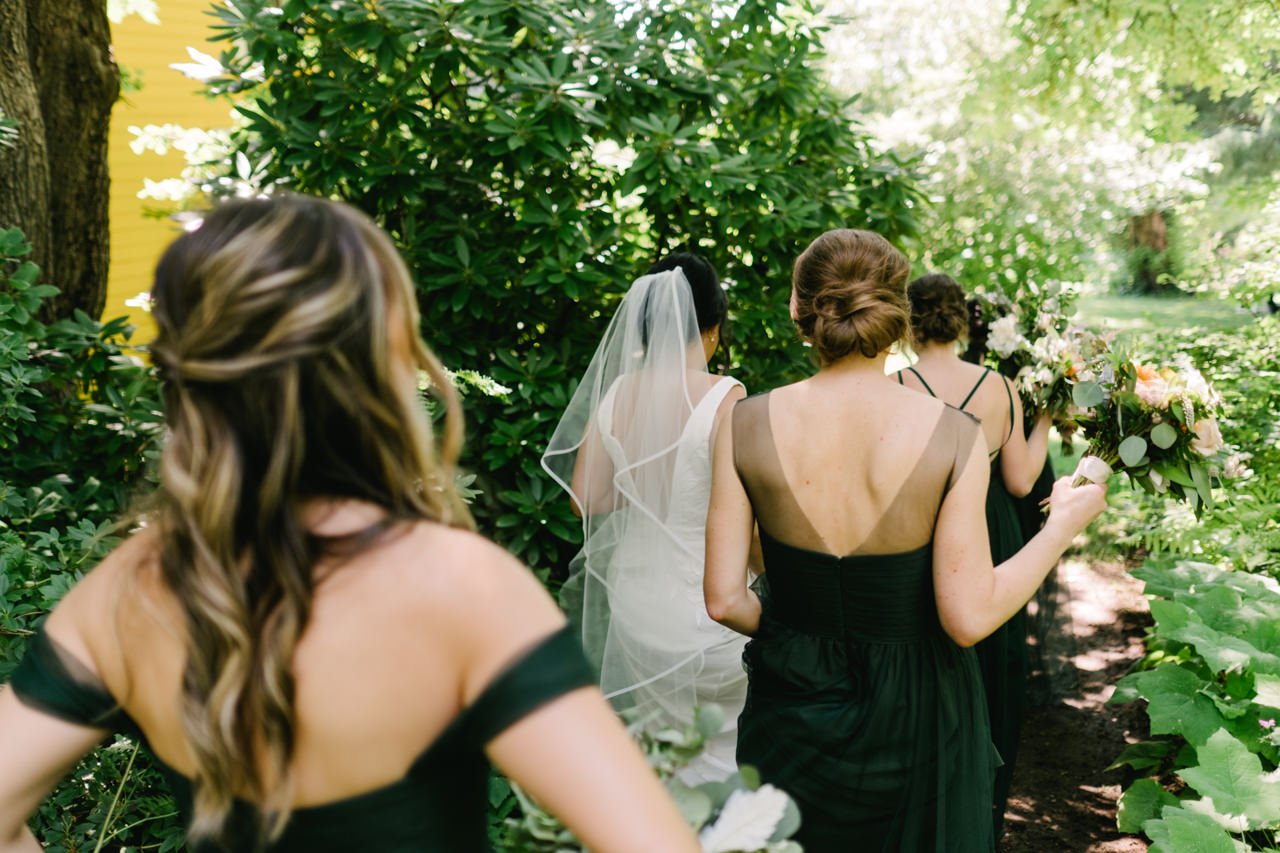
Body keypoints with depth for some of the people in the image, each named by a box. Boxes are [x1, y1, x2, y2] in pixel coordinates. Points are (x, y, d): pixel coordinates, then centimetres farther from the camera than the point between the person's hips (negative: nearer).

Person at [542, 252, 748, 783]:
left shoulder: (616, 394, -4)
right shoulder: (726, 400, -19)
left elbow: (585, 499, 4)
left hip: (635, 604, 5)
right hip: (706, 602, -5)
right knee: (719, 756, 14)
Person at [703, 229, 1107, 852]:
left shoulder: (747, 424, -14)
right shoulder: (952, 435, -18)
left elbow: (724, 600, -12)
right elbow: (969, 619, -18)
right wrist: (1062, 527, -3)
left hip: (792, 701, 1)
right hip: (910, 712, -1)